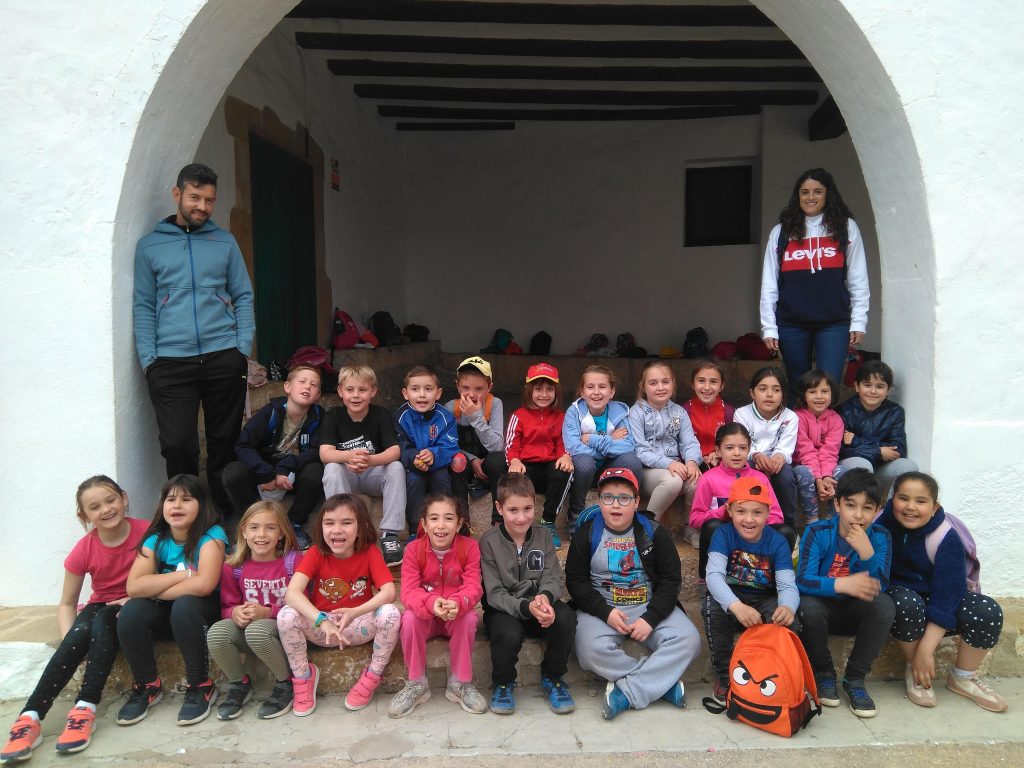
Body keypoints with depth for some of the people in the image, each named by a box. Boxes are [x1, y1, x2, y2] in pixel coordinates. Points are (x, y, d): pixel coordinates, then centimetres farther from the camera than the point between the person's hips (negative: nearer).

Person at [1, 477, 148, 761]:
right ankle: (29, 718, -33)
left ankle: (85, 709, -36)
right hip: (100, 606, 2)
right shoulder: (84, 550, -10)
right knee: (79, 634, -31)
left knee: (102, 624, -34)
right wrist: (69, 641, -20)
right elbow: (67, 604, -2)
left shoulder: (146, 532, -18)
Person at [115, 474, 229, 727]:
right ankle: (147, 686, -1)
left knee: (184, 606, -35)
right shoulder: (156, 539, -5)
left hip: (205, 609, -4)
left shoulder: (211, 535, -18)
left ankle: (201, 686, -17)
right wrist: (184, 575, -25)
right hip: (166, 610, 5)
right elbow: (133, 587, -18)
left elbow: (204, 584, -32)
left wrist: (154, 591, -21)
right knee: (130, 614, -23)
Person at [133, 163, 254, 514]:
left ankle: (226, 518, 20)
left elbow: (244, 296, 10)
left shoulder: (225, 242, 12)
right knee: (177, 445, -6)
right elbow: (143, 306, 7)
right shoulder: (150, 245, 9)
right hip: (171, 362, -1)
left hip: (224, 357, 1)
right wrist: (149, 359, -3)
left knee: (224, 442, 7)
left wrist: (244, 347, -2)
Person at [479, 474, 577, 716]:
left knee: (566, 618, -28)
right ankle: (503, 683, -1)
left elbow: (552, 579, -3)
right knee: (510, 634, -35)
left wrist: (545, 597, -27)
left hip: (539, 606, 3)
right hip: (503, 609, -3)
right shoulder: (489, 541, -9)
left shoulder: (543, 535, 0)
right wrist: (527, 607, -31)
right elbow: (495, 594, -13)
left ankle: (552, 678, -1)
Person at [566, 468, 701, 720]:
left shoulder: (654, 533, 1)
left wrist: (651, 618, -13)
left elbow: (671, 579, 1)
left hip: (648, 606, 1)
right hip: (601, 608, -1)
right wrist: (606, 612, -15)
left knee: (688, 640, -24)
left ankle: (627, 691, -23)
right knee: (592, 651, -32)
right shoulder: (587, 533, 0)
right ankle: (662, 681, -17)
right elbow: (575, 580, 0)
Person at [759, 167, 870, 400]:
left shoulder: (846, 228, 7)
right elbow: (769, 285, 7)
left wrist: (859, 322, -1)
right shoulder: (781, 232, 8)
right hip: (791, 324, 1)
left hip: (834, 323, -1)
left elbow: (858, 280, 5)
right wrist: (768, 327, 2)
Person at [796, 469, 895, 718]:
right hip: (823, 608, -2)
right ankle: (823, 674, -6)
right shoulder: (817, 532, -16)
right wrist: (842, 584, -44)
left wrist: (867, 553, -34)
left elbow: (879, 588, -17)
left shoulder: (879, 537, -8)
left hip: (856, 613, 2)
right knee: (807, 606, -35)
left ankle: (855, 679, -10)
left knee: (884, 605, -28)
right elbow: (803, 581, -26)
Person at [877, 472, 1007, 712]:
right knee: (907, 603, -35)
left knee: (987, 611, -25)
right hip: (898, 592, -1)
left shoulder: (946, 538, -20)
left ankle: (963, 677, 1)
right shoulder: (881, 524, -16)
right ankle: (913, 672, -10)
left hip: (937, 609, 1)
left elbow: (947, 595, -24)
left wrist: (926, 649, -28)